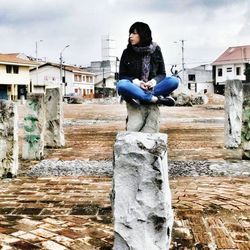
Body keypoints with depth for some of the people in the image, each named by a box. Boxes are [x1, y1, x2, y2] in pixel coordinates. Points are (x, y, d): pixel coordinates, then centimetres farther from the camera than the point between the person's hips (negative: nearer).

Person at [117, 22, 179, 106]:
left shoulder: (156, 50, 5)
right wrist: (135, 81, -18)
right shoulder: (127, 53, 3)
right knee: (121, 85, -34)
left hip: (151, 88, 1)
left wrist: (154, 81, -15)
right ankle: (157, 99, -32)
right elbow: (122, 76, 3)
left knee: (174, 80, -22)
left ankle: (140, 98, -29)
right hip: (134, 88, -1)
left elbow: (162, 74, 8)